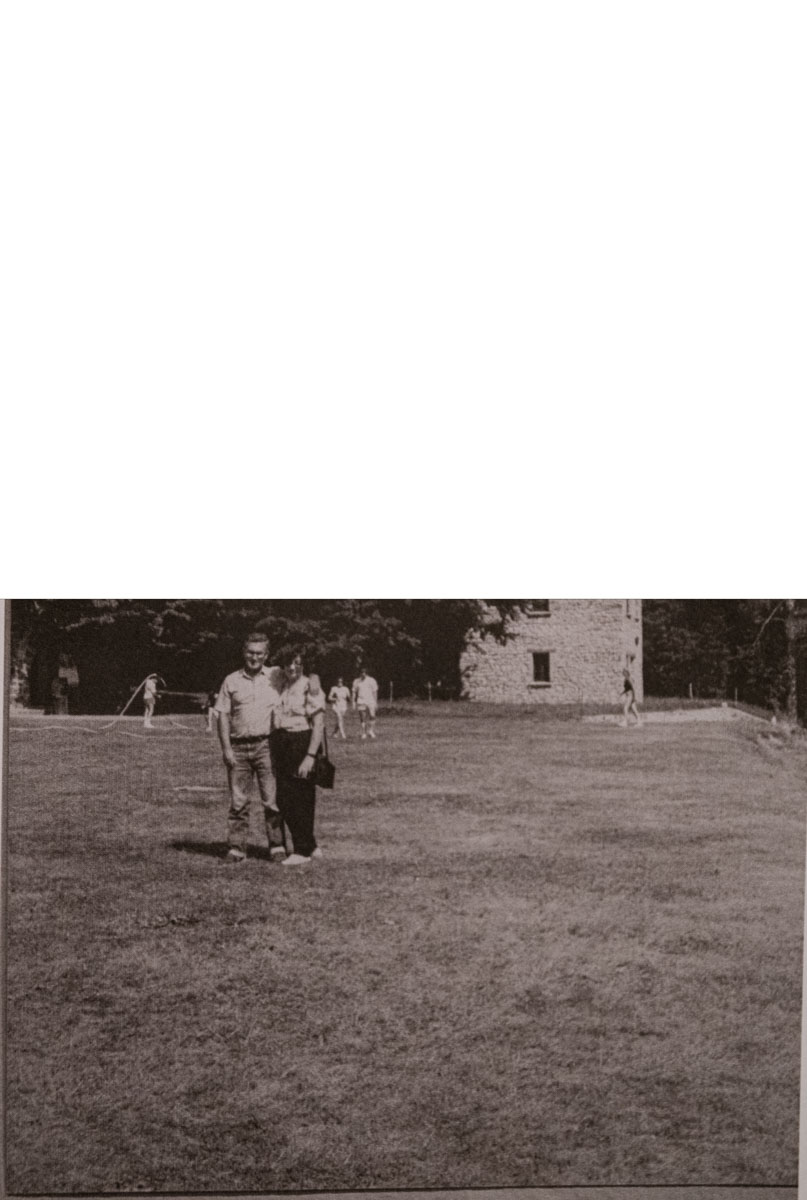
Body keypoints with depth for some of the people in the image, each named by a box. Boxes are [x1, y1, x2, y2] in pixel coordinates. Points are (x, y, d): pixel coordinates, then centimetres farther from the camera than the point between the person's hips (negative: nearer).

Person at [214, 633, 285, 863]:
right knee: (238, 801, 2)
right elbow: (223, 715, 8)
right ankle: (236, 848, 7)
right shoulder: (231, 681, 10)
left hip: (266, 745, -1)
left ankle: (277, 845, 4)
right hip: (238, 747, 1)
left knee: (272, 799, -4)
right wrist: (226, 748, -1)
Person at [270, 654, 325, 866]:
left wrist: (310, 756, -20)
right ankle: (311, 847, 21)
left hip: (302, 743, -7)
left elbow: (319, 725, -14)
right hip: (281, 744, 7)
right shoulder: (281, 687, 11)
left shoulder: (310, 687, -10)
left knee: (301, 799, -2)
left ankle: (302, 851, 10)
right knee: (283, 800, 9)